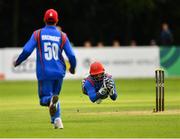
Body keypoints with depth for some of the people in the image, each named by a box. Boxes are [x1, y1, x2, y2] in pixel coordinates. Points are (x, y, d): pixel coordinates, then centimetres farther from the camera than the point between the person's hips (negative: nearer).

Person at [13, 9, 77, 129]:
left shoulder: (38, 34, -1)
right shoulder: (62, 36, 2)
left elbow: (27, 50, -8)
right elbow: (71, 55, -1)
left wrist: (17, 62, 9)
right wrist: (73, 68, 19)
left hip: (44, 73, -2)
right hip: (59, 72, 2)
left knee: (44, 98, 5)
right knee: (55, 94, 20)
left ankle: (51, 100, -31)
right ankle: (57, 119, 2)